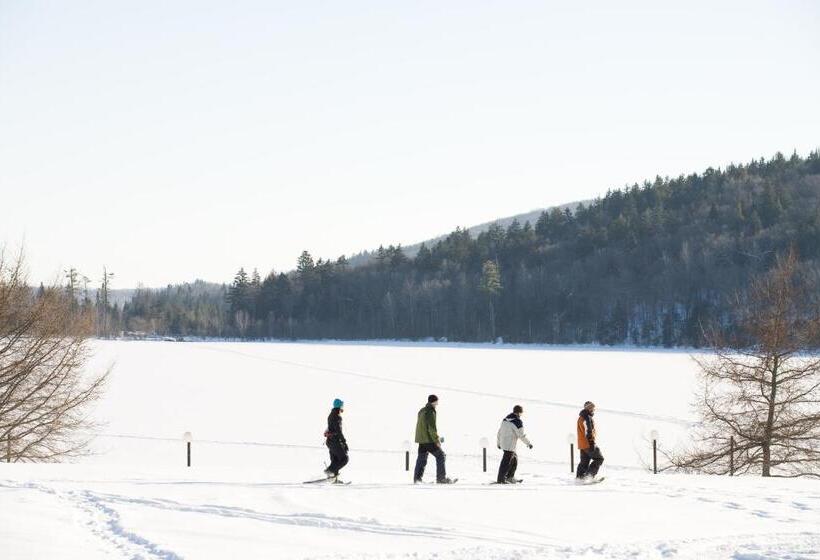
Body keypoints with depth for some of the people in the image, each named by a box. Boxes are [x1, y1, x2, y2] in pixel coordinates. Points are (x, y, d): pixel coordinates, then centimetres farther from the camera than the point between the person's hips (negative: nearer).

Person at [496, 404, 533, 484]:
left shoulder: (505, 419, 10)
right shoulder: (517, 422, -14)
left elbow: (499, 432, 15)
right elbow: (521, 435, -14)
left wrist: (499, 443, 26)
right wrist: (528, 443, -1)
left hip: (503, 443, 9)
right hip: (510, 445, -9)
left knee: (514, 459, 21)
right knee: (506, 462, -3)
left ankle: (510, 477, 25)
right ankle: (501, 479, -1)